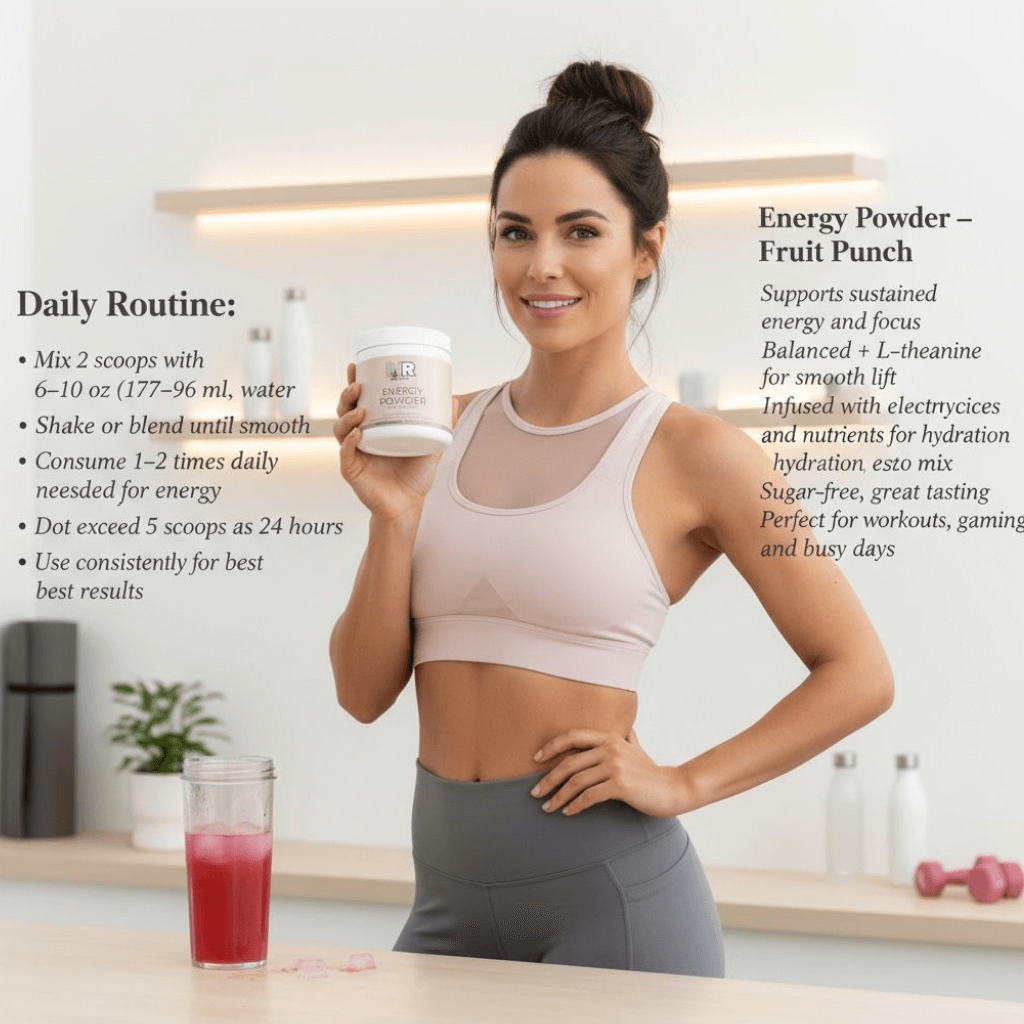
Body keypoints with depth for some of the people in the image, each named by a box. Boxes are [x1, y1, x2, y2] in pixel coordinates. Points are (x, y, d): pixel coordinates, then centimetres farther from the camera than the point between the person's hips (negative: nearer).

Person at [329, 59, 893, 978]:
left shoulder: (692, 454, -6)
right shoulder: (446, 430, 6)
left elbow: (857, 675, -3)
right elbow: (365, 691, 5)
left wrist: (682, 785, -9)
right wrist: (394, 515, -8)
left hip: (609, 899, -4)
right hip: (450, 896, 4)